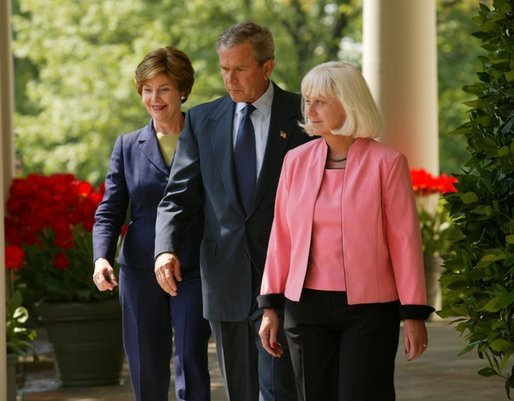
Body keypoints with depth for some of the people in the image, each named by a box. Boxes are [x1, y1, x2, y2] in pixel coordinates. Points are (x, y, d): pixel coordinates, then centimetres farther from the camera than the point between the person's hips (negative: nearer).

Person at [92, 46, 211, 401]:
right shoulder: (128, 146, 9)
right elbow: (109, 211, 8)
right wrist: (102, 258, -10)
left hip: (193, 274, -3)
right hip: (141, 274, 3)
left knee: (192, 364, -10)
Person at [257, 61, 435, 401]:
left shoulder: (386, 162, -5)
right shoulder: (297, 161, 6)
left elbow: (405, 240, -5)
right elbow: (281, 236, 9)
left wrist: (413, 314, -7)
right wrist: (270, 307, 7)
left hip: (368, 309, -4)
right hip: (306, 307, 4)